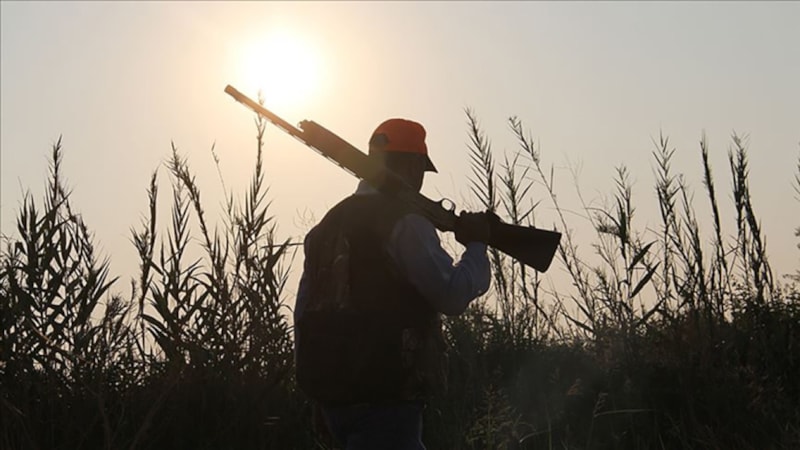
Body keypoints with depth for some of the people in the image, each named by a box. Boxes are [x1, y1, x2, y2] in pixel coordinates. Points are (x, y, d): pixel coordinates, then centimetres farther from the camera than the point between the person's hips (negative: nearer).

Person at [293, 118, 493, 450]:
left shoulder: (330, 222, 15)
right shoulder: (404, 221, -11)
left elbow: (304, 312, 17)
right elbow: (452, 295, -16)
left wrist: (313, 377, 24)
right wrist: (477, 245, 0)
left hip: (332, 390, 9)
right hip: (385, 396, -9)